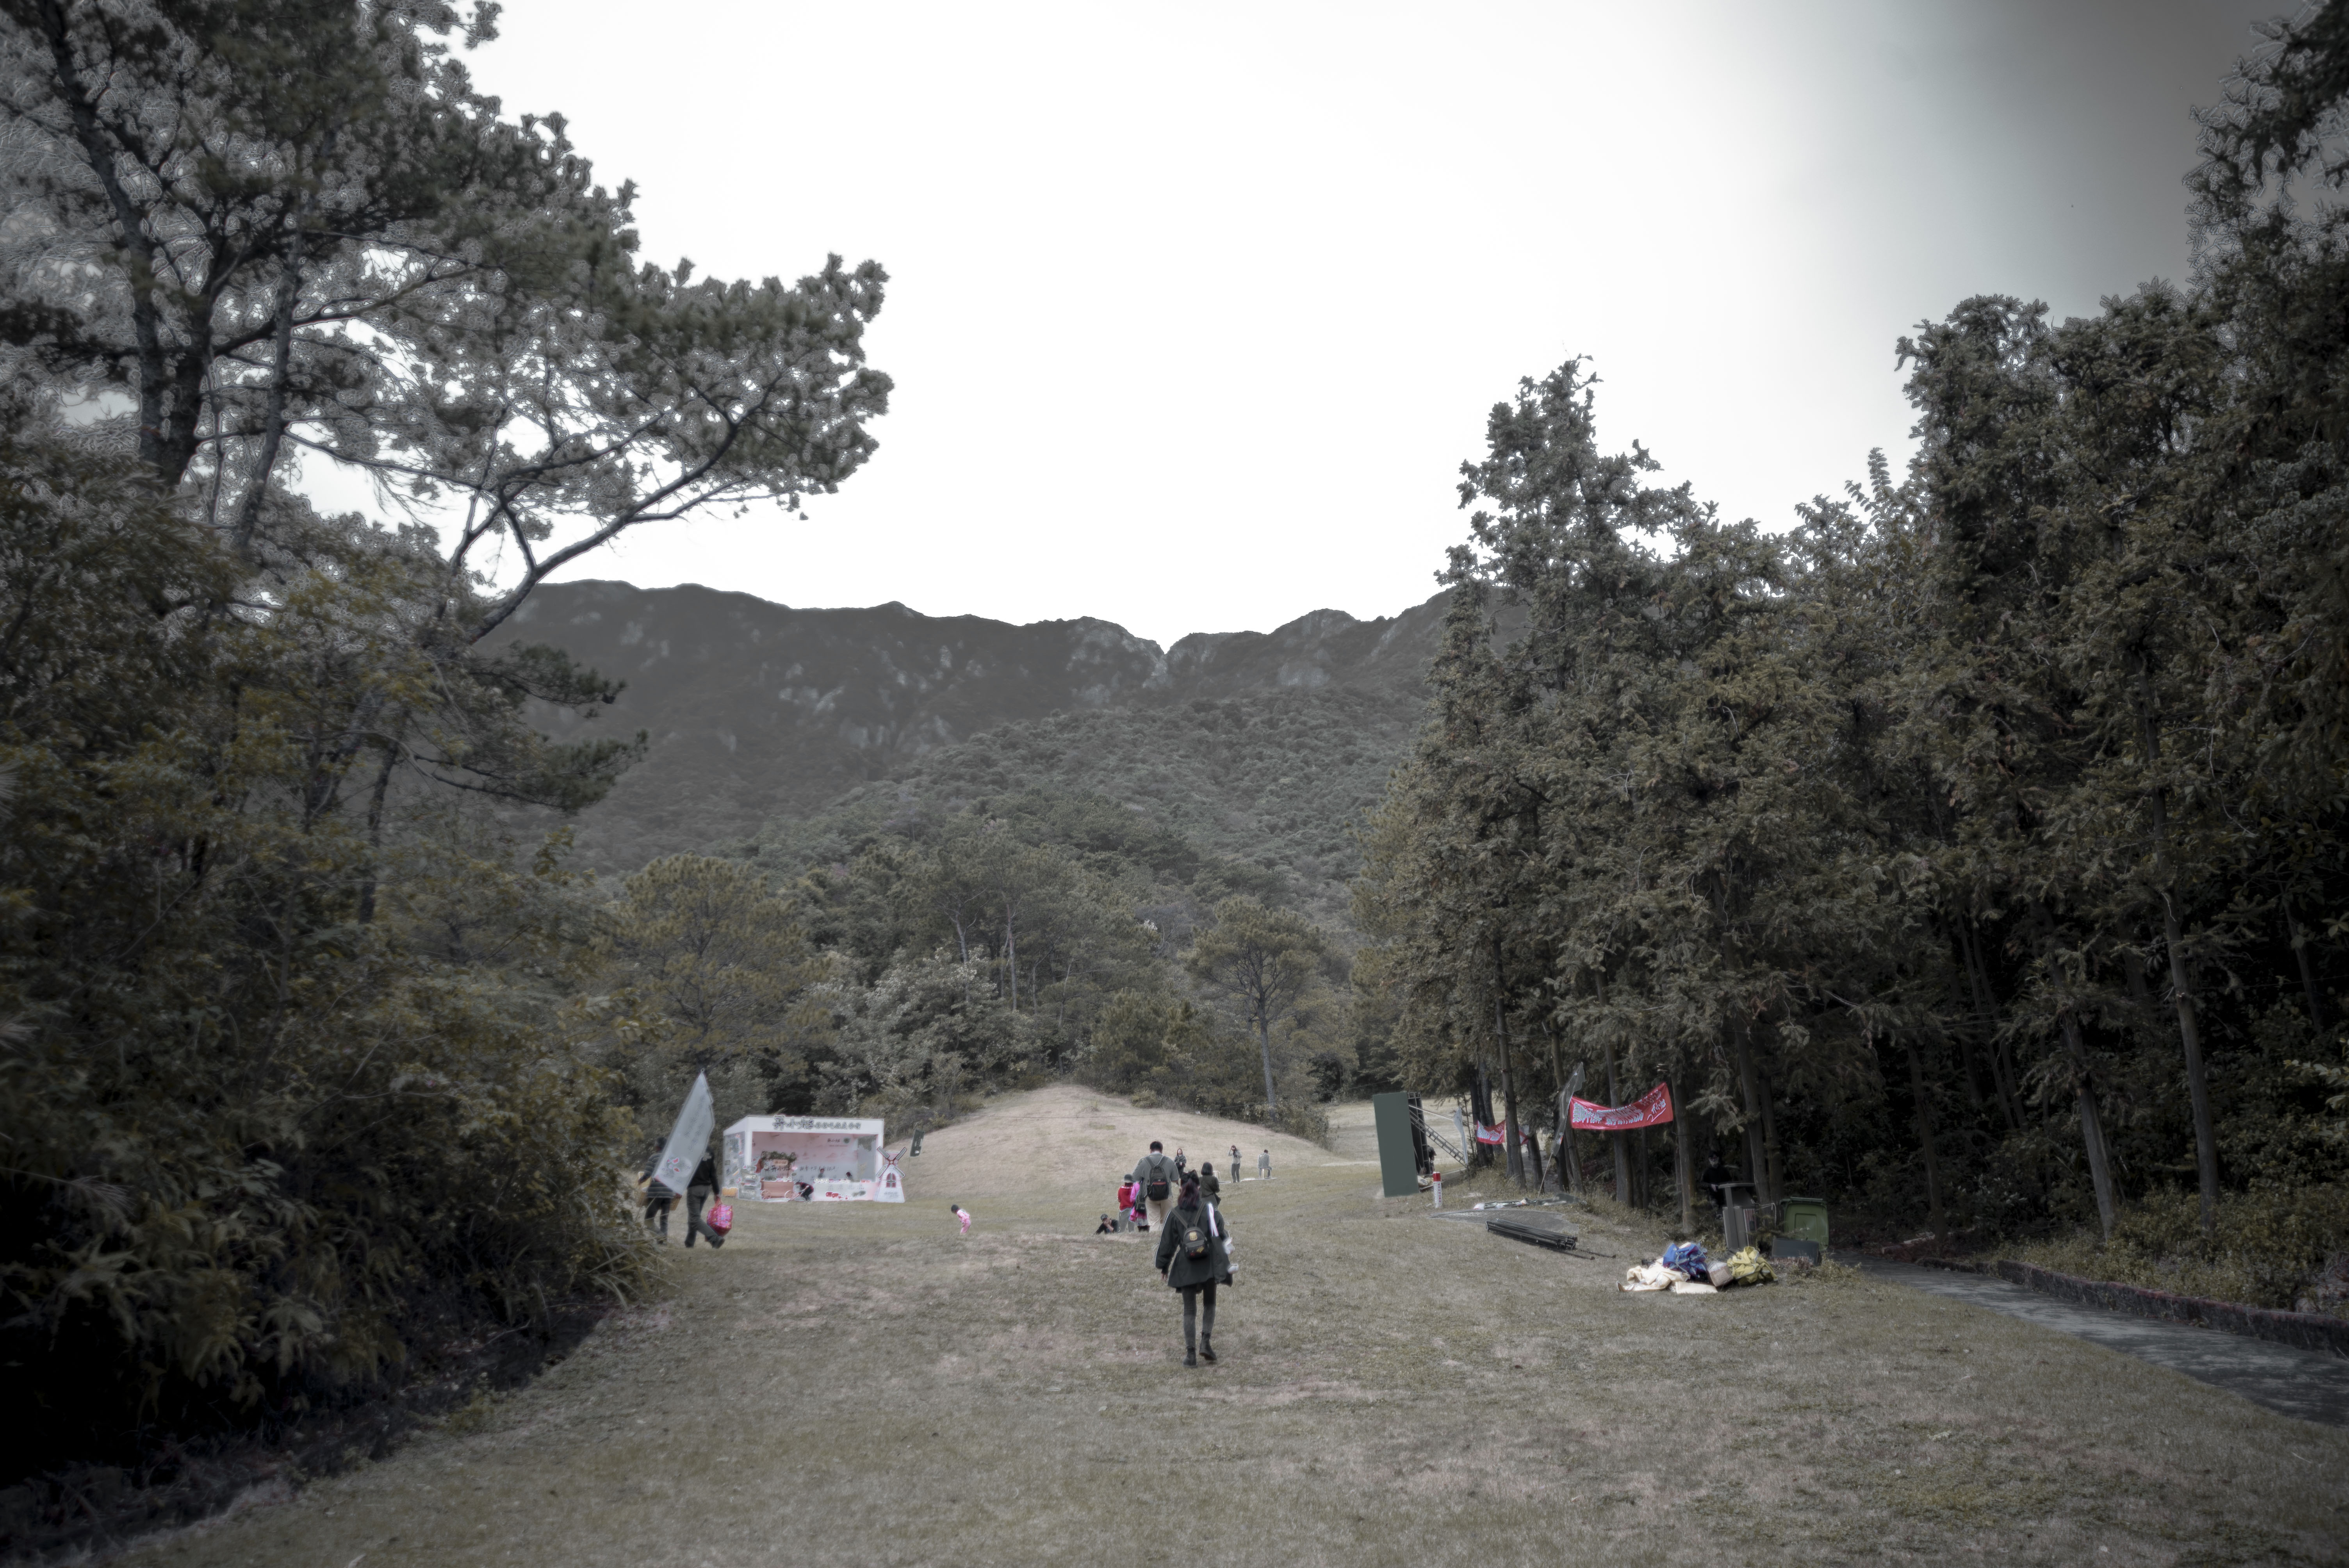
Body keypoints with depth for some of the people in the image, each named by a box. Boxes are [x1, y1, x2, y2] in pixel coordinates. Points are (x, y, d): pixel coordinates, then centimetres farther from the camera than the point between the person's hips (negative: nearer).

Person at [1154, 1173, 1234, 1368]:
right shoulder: (1209, 1209, -3)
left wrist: (1163, 1266, 13)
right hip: (1209, 1265, 0)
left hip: (1186, 1268, 0)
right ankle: (1206, 1342, 0)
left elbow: (1167, 1242, 4)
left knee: (1189, 1310, 9)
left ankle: (1191, 1353, 3)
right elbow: (1222, 1233, -4)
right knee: (1209, 1304, 18)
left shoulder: (1174, 1214, 0)